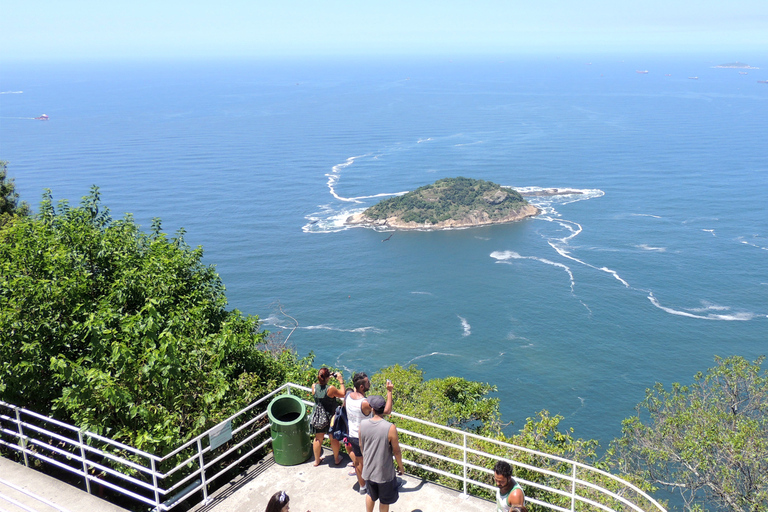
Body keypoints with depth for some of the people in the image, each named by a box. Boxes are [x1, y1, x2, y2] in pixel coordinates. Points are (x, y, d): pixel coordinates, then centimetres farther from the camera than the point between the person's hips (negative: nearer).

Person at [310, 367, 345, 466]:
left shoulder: (314, 387, -15)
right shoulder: (331, 388, -27)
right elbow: (342, 395, -12)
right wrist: (341, 381, -8)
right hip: (330, 417, -3)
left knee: (318, 439, 21)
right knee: (334, 439, 18)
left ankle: (317, 460, 36)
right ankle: (336, 459, 37)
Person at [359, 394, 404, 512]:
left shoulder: (363, 424, -14)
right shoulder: (390, 428, -26)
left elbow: (361, 446, 2)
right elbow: (396, 451, -15)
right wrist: (401, 466, 3)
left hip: (368, 470, 4)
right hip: (385, 472, -4)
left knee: (371, 495, 30)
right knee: (384, 501, 20)